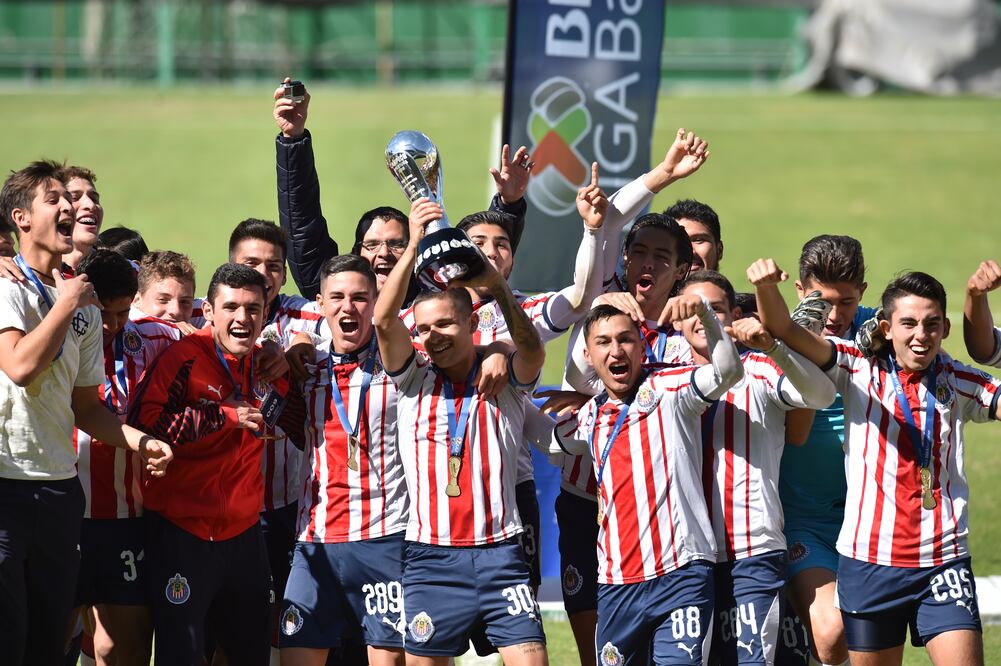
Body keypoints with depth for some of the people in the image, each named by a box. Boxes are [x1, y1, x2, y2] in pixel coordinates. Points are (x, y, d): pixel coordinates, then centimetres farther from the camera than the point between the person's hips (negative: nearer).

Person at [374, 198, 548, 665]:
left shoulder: (504, 380, 6)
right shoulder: (414, 380, 8)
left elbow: (531, 349, -16)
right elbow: (384, 320, -8)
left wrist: (498, 288, -34)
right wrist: (414, 246, -17)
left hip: (498, 552, -1)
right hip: (431, 557, 1)